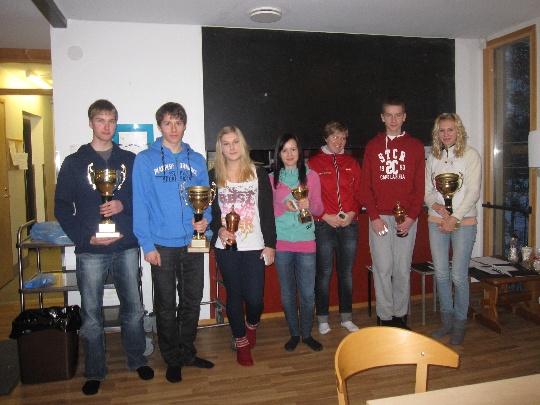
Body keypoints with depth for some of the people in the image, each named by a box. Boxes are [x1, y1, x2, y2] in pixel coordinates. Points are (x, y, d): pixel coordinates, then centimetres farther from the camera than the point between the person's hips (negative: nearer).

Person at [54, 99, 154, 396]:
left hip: (126, 247, 2)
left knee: (133, 308, 10)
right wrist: (85, 237, -11)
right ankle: (95, 372, 24)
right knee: (91, 315, 7)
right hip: (90, 251, -1)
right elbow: (62, 207, 0)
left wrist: (123, 205, -11)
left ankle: (137, 360, 29)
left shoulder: (130, 160, 8)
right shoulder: (74, 162, 4)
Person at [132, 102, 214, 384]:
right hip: (163, 245, -3)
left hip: (193, 244, 4)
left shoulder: (197, 160, 7)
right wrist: (147, 244, -12)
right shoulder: (146, 160, -4)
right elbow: (140, 203, -7)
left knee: (192, 302, 14)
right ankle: (172, 359, 28)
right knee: (166, 306, 10)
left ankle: (187, 353, 33)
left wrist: (205, 219, -10)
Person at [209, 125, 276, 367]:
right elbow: (209, 211, 6)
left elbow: (267, 212, 3)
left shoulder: (259, 174, 4)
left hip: (254, 247, 0)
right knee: (234, 296, 9)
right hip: (226, 247, 1)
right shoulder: (213, 176, 4)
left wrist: (270, 244, -1)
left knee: (255, 297, -3)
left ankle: (251, 326, 32)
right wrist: (219, 229, -13)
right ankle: (242, 343, 29)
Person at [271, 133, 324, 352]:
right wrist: (284, 206, -16)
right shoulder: (272, 178, 5)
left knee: (307, 293, 3)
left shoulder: (311, 176, 4)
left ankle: (307, 334, 24)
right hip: (281, 242, 1)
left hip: (306, 242, 0)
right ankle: (294, 333, 27)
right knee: (287, 292, 10)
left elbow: (319, 209, 3)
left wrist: (309, 205, -18)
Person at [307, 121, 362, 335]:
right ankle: (322, 318, 16)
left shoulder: (351, 163, 12)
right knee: (324, 273, 2)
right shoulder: (314, 163, 2)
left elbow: (359, 192, 12)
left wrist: (353, 213, -4)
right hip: (324, 225, -3)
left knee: (346, 272, 10)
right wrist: (325, 216, -11)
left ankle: (346, 317, 23)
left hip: (349, 224, 3)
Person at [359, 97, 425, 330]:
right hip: (379, 217, 0)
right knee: (382, 269, 1)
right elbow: (366, 185, 3)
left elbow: (420, 186, 3)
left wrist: (412, 217, -7)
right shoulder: (372, 146, 8)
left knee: (403, 270, 6)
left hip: (407, 218, 1)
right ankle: (385, 317, 13)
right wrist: (374, 216, -7)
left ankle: (400, 315, 19)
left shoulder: (415, 146, 9)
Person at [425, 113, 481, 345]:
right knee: (441, 274, 7)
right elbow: (426, 192, 11)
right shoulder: (432, 158, 10)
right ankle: (447, 320, 22)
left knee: (459, 275, -3)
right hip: (436, 222, 4)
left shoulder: (470, 155, -1)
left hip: (463, 222, -3)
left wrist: (454, 218, -13)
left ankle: (460, 324, 15)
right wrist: (437, 206, -10)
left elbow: (474, 192, -7)